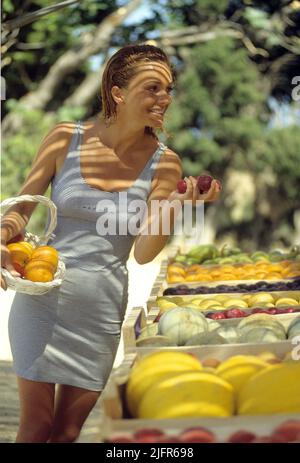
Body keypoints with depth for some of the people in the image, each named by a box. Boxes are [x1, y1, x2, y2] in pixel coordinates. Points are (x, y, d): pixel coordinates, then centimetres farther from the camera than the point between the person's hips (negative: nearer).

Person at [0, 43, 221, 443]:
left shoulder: (164, 163, -5)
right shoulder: (65, 139, -6)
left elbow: (143, 253, -6)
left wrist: (173, 208, -24)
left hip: (101, 310, 1)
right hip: (41, 297, -1)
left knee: (68, 431, 12)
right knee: (35, 427, 5)